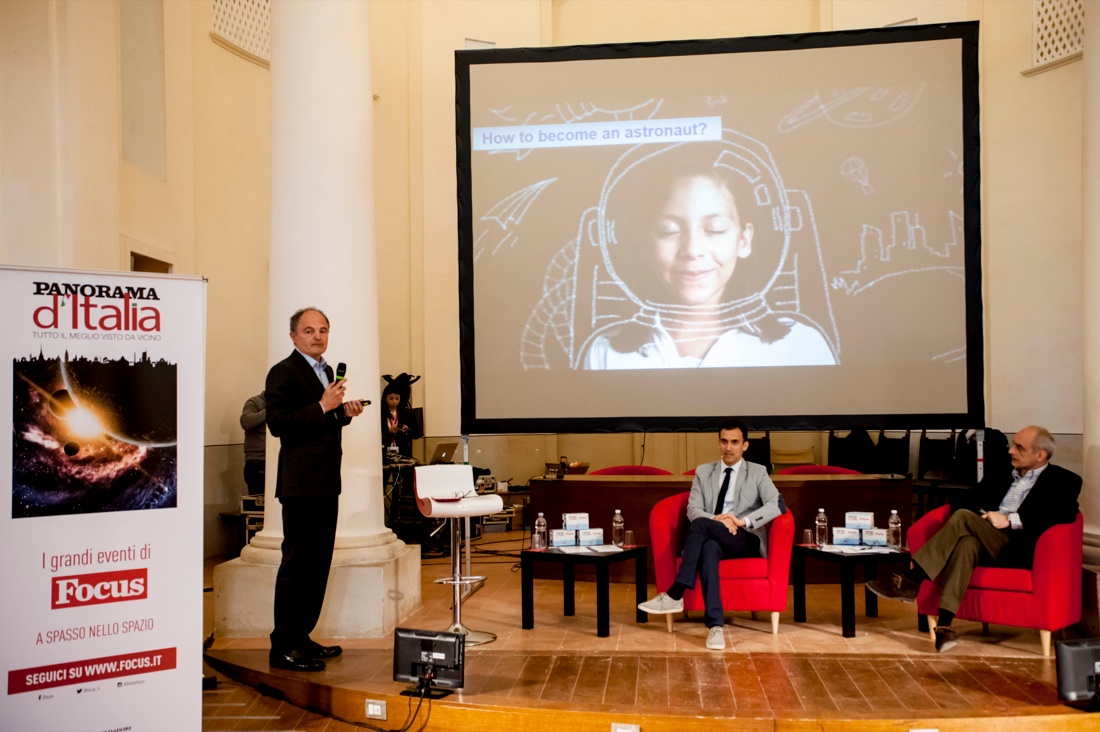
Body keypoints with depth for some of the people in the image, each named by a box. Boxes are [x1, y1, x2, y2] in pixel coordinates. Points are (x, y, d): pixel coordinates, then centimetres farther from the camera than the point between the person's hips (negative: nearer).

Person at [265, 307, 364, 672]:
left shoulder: (325, 371, 17)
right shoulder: (284, 372, -9)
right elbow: (278, 423, -20)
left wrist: (344, 412, 7)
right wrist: (323, 406, -23)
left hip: (326, 482, 9)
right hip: (301, 483, -9)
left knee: (319, 563, 13)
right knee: (296, 565, -5)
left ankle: (302, 637, 23)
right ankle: (283, 648, 3)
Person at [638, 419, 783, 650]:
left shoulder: (758, 473, 9)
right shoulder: (703, 472, 17)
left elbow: (777, 506, -7)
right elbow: (693, 510, 4)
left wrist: (743, 521, -22)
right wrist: (716, 520, -18)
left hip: (746, 541, -2)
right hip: (712, 539, 2)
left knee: (701, 524, -32)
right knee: (708, 548, -38)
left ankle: (674, 595, -31)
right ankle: (715, 625, -46)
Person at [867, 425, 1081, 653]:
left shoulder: (1063, 481, 11)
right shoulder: (999, 476, 27)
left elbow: (1067, 513, -10)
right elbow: (963, 503, 18)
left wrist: (1011, 520, -16)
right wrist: (982, 519, -5)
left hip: (1018, 548, -4)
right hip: (984, 545, 4)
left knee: (963, 517, -27)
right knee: (966, 543, -34)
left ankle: (912, 581, -28)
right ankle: (944, 624, -42)